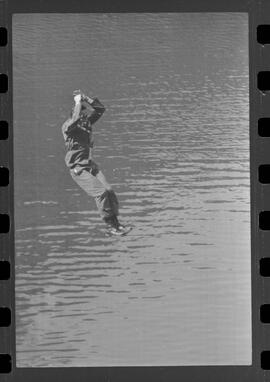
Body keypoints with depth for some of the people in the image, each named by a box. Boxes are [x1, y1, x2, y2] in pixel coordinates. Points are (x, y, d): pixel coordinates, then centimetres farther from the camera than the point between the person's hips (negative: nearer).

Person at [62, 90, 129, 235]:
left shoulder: (87, 123, 9)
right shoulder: (68, 126, -12)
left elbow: (100, 108, 9)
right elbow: (75, 120, -35)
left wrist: (85, 98, 0)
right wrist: (78, 102, -21)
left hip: (91, 166, 7)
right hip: (78, 169, -7)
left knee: (109, 191, -8)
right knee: (100, 192, -20)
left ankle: (115, 222, 3)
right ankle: (110, 225, -11)